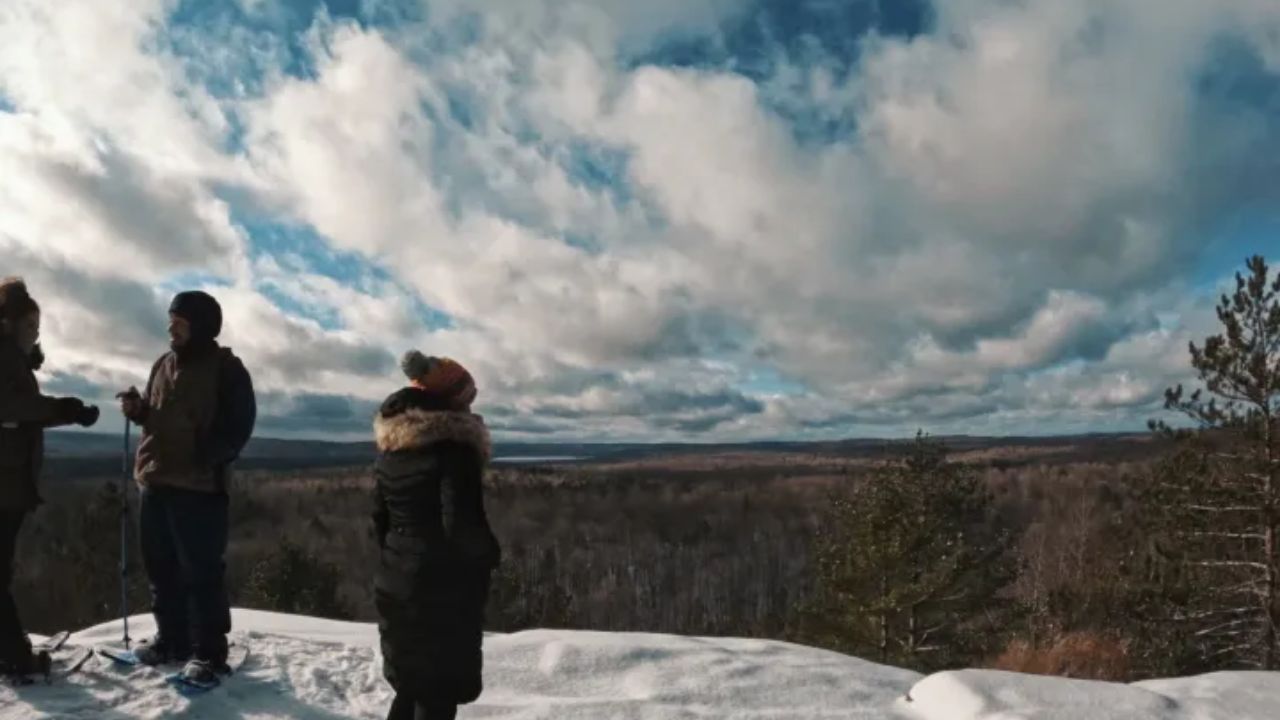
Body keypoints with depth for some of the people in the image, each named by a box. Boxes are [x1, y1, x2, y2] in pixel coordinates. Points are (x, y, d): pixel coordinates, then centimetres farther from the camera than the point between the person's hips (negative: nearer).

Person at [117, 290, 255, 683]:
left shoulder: (226, 369, -5)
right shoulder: (164, 364, 14)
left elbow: (239, 425, -8)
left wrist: (207, 460, -17)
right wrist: (137, 408, 3)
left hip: (198, 486, -7)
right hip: (154, 481, 7)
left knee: (201, 572, -4)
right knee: (162, 568, 14)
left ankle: (209, 652, 4)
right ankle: (171, 639, 28)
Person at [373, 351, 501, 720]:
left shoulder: (390, 450, 7)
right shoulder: (454, 445, -17)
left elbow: (380, 518, 13)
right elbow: (461, 524, -24)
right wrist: (490, 553, -6)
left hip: (396, 583, 8)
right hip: (445, 589, -8)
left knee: (411, 685, 21)